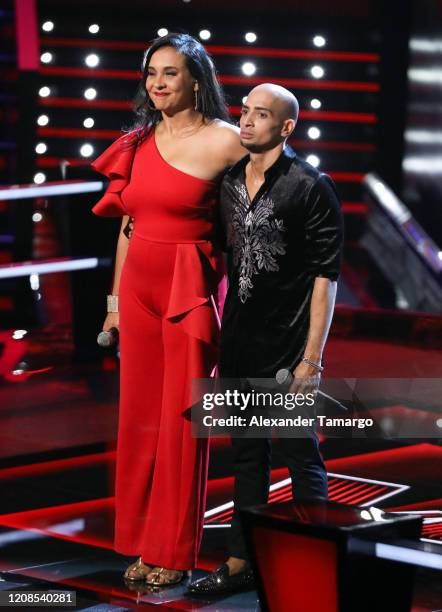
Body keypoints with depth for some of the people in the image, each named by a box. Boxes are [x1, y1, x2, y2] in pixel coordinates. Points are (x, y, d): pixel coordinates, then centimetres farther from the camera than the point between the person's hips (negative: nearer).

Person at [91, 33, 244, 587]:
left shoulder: (224, 141, -7)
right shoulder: (138, 143, 10)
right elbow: (127, 225, 15)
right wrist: (115, 300, 15)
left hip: (191, 291, -5)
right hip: (138, 287, 5)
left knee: (181, 420, 0)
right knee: (139, 414, 8)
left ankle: (173, 551, 10)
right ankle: (142, 543, 18)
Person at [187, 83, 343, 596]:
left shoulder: (312, 187, -10)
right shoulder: (229, 183, 9)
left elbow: (325, 277, -11)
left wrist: (312, 358, -14)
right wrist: (220, 342, 12)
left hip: (289, 347, -6)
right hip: (240, 343, 6)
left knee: (301, 457, 2)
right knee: (246, 454, 13)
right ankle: (240, 563, 21)